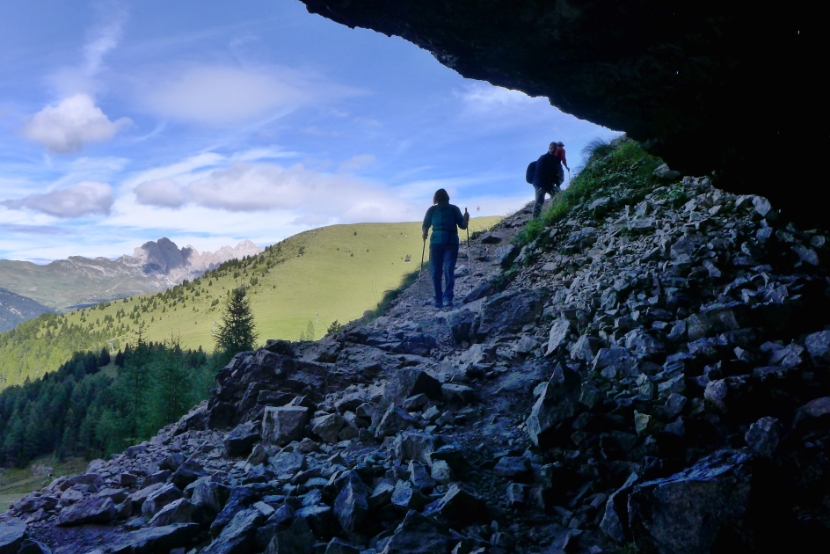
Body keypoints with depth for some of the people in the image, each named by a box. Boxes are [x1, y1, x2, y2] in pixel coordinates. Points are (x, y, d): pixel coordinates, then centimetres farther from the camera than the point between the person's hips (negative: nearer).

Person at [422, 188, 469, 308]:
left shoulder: (454, 209, 0)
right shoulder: (432, 210, 2)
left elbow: (462, 226, 5)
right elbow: (425, 226, 10)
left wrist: (466, 220, -17)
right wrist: (425, 232, -12)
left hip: (451, 244, -2)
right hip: (436, 244, 2)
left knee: (449, 270, -13)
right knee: (436, 273, 1)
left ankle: (448, 299, -14)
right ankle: (438, 300, 10)